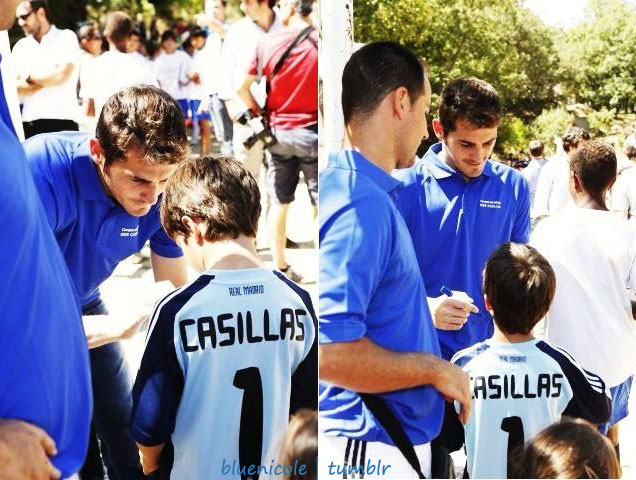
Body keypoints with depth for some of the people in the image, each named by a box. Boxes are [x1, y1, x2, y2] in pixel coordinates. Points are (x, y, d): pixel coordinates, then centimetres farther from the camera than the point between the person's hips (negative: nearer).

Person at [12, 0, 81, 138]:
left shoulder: (66, 37, 3)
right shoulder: (20, 46, 16)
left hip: (61, 123, -4)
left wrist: (29, 77, 3)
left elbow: (61, 76, -10)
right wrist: (48, 79, -4)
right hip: (28, 124, 4)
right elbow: (14, 88, 5)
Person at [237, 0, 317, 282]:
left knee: (279, 203, 12)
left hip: (278, 132, 3)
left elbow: (242, 88, 0)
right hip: (313, 132, -3)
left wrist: (259, 113, 12)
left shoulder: (268, 42, -2)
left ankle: (280, 268, 18)